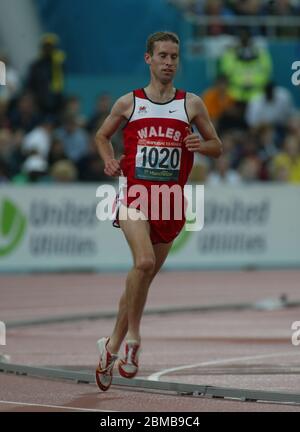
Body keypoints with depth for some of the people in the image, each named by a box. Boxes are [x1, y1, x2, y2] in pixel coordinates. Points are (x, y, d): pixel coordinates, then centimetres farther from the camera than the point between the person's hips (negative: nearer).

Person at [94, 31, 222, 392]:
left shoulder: (191, 104, 7)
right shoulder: (129, 103, 5)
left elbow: (217, 147, 13)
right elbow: (102, 136, 20)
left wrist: (200, 145, -9)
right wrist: (109, 160, 0)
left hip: (170, 199, 3)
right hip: (134, 194, -2)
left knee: (145, 277, 9)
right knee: (144, 262, -26)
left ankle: (113, 344, 23)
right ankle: (132, 339, -13)